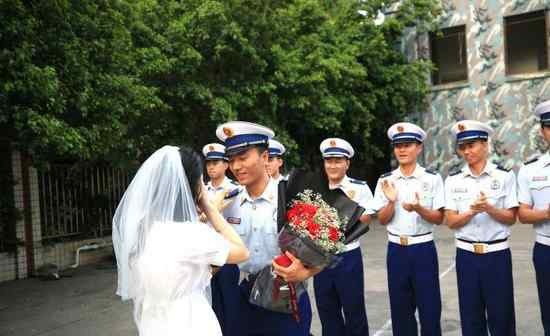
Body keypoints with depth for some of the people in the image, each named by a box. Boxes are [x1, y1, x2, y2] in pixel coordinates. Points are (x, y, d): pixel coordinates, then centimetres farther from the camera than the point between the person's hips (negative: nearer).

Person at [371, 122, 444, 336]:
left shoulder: (432, 178, -4)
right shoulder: (385, 180, 2)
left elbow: (439, 218, -4)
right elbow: (382, 220, 1)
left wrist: (419, 209, -22)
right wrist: (391, 201, -17)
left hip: (423, 249, -2)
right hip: (396, 250, 2)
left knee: (429, 309, 3)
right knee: (400, 310, 12)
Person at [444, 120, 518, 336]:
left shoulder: (505, 176, -3)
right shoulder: (453, 180, 1)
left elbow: (511, 218, -3)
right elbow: (451, 222, -4)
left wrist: (489, 208, -21)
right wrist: (472, 211, -21)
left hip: (497, 254, -1)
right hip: (466, 255, 2)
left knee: (501, 316, 6)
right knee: (470, 316, 10)